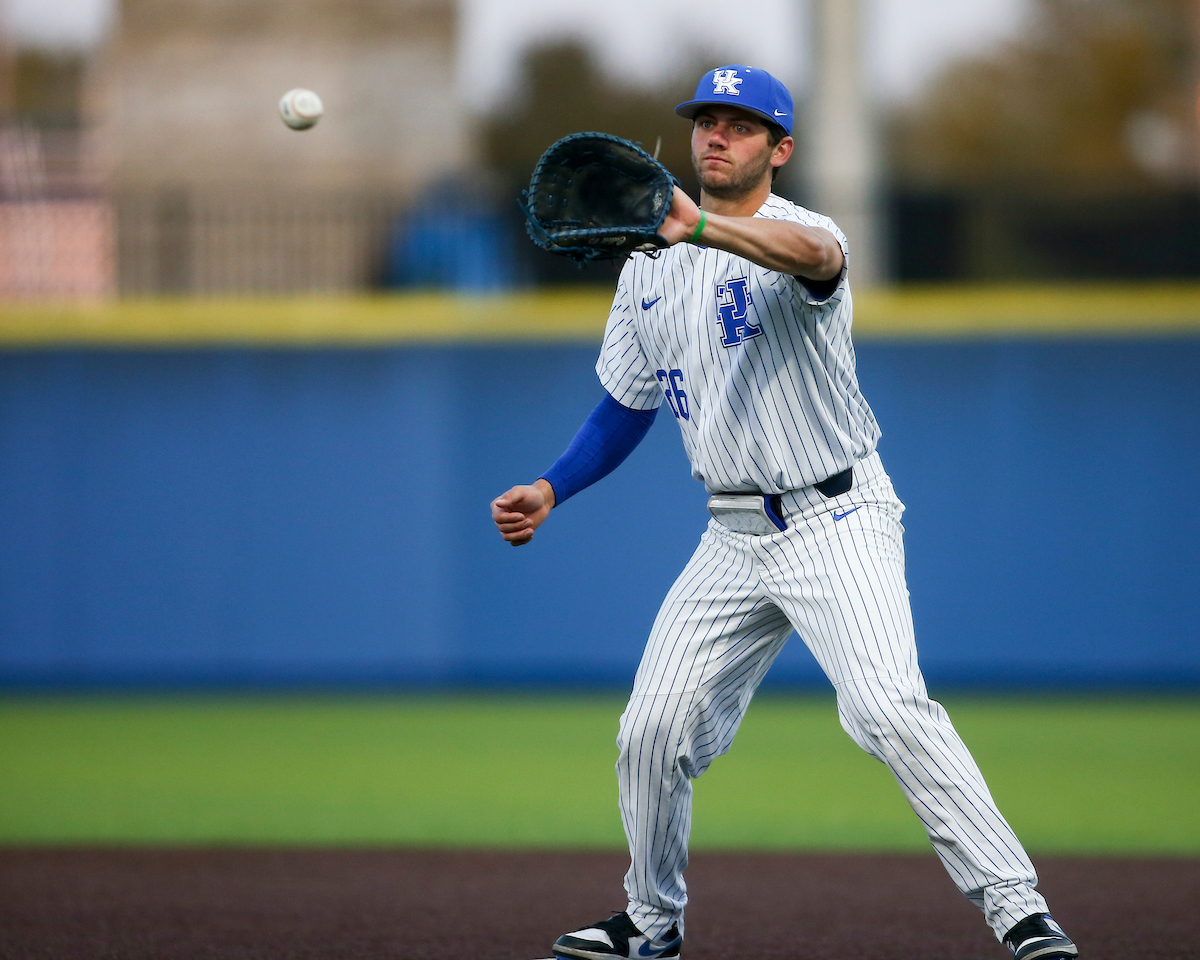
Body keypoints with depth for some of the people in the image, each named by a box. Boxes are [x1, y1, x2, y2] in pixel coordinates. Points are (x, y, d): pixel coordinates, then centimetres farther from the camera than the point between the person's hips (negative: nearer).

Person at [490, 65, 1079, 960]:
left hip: (838, 523, -7)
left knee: (888, 708, -25)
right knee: (652, 734, 5)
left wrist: (699, 228, -58)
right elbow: (628, 406, 21)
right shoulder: (649, 268, 10)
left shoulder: (801, 235, -13)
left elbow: (810, 255, -41)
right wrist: (551, 490, 7)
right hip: (735, 541, 7)